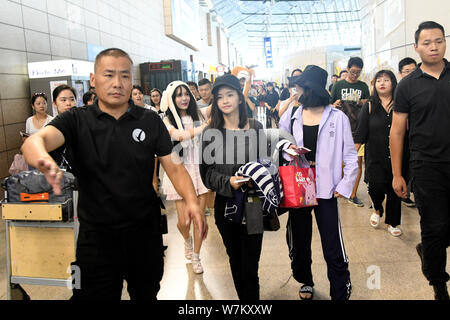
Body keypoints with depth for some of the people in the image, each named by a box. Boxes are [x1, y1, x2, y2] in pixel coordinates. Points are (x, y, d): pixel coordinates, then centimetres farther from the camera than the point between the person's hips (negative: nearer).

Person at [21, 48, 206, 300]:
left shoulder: (151, 121, 1)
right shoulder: (77, 120, -3)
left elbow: (174, 166, -3)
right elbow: (35, 141, -21)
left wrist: (192, 202, -22)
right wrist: (44, 161, -46)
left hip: (146, 232, 2)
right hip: (96, 235, -1)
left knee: (146, 294, 20)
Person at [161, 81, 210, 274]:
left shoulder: (198, 116, 9)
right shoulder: (167, 121, -3)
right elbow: (179, 135, -22)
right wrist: (204, 127, -28)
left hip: (200, 169, 3)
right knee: (184, 220, 0)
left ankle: (196, 257, 19)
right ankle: (187, 240, 36)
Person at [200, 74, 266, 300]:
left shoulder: (256, 128, 2)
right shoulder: (210, 133, 1)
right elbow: (207, 172, -1)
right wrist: (228, 182, -18)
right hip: (225, 204, 1)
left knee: (250, 263, 0)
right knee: (235, 259, 15)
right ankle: (242, 296, 33)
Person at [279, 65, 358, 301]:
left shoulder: (337, 118, -4)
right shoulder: (290, 116, 5)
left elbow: (350, 156, 0)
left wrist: (345, 185, -10)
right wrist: (287, 149, -8)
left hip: (325, 189, -3)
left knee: (333, 248, -4)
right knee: (299, 241, 17)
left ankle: (341, 293, 14)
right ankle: (305, 281, 40)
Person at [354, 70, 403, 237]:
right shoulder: (369, 107, 3)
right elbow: (360, 134, 1)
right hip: (375, 157, -1)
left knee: (395, 191, 7)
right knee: (376, 187, -12)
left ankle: (392, 223, 26)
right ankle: (377, 210, 22)